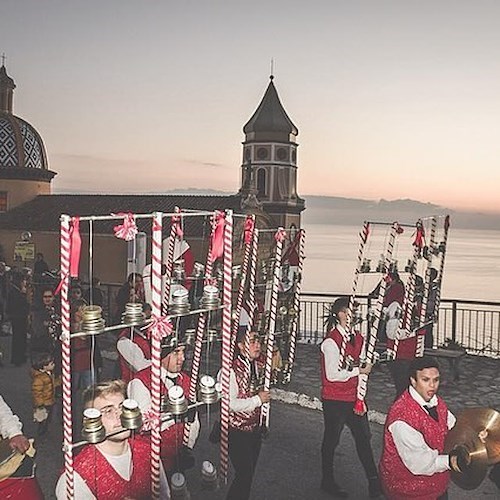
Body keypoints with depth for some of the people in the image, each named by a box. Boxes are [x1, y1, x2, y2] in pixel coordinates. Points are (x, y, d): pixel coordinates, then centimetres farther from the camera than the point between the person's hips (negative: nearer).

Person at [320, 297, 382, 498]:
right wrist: (359, 371, -18)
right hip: (335, 400, -7)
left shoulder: (357, 337, 6)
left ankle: (374, 480, 24)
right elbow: (333, 375, -23)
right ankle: (327, 481, 26)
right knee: (332, 439, 9)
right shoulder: (331, 341, -20)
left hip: (354, 397, 7)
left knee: (363, 436, 12)